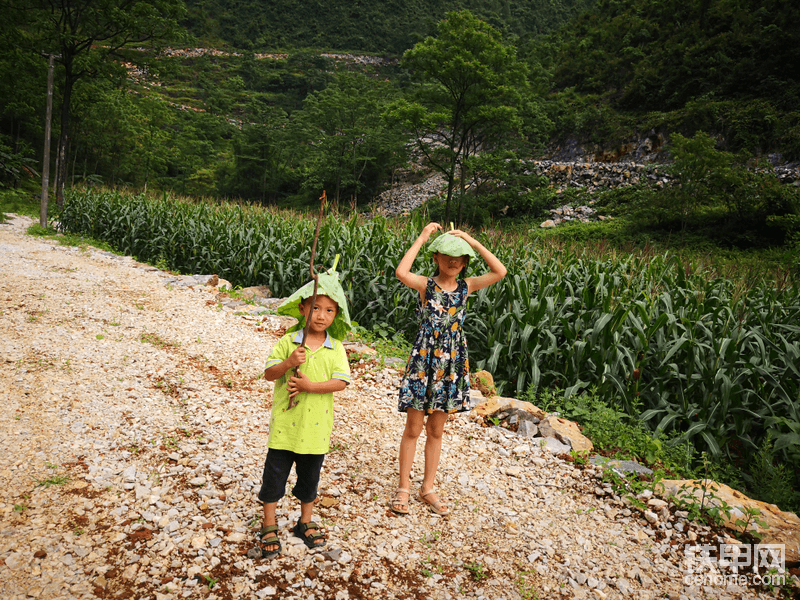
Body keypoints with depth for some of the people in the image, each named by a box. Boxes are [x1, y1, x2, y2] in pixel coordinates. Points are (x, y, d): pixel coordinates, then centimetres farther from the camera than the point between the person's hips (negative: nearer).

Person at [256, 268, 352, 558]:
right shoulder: (287, 342, -5)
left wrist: (310, 386, -21)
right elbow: (269, 373, -7)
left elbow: (341, 382, -11)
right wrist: (288, 363, -25)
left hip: (316, 426, 1)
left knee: (310, 477, 17)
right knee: (275, 474, 8)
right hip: (285, 423, -1)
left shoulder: (336, 348, -3)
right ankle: (269, 527, 26)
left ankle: (305, 523, 37)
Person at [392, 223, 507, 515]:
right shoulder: (426, 285, -5)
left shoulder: (466, 286, 4)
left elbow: (500, 272, -8)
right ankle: (404, 487, 21)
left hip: (451, 364, 3)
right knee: (413, 428, 5)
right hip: (423, 360, -3)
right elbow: (401, 272, -27)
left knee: (436, 431, 14)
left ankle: (428, 488, 28)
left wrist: (474, 243, -10)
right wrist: (421, 238, -20)